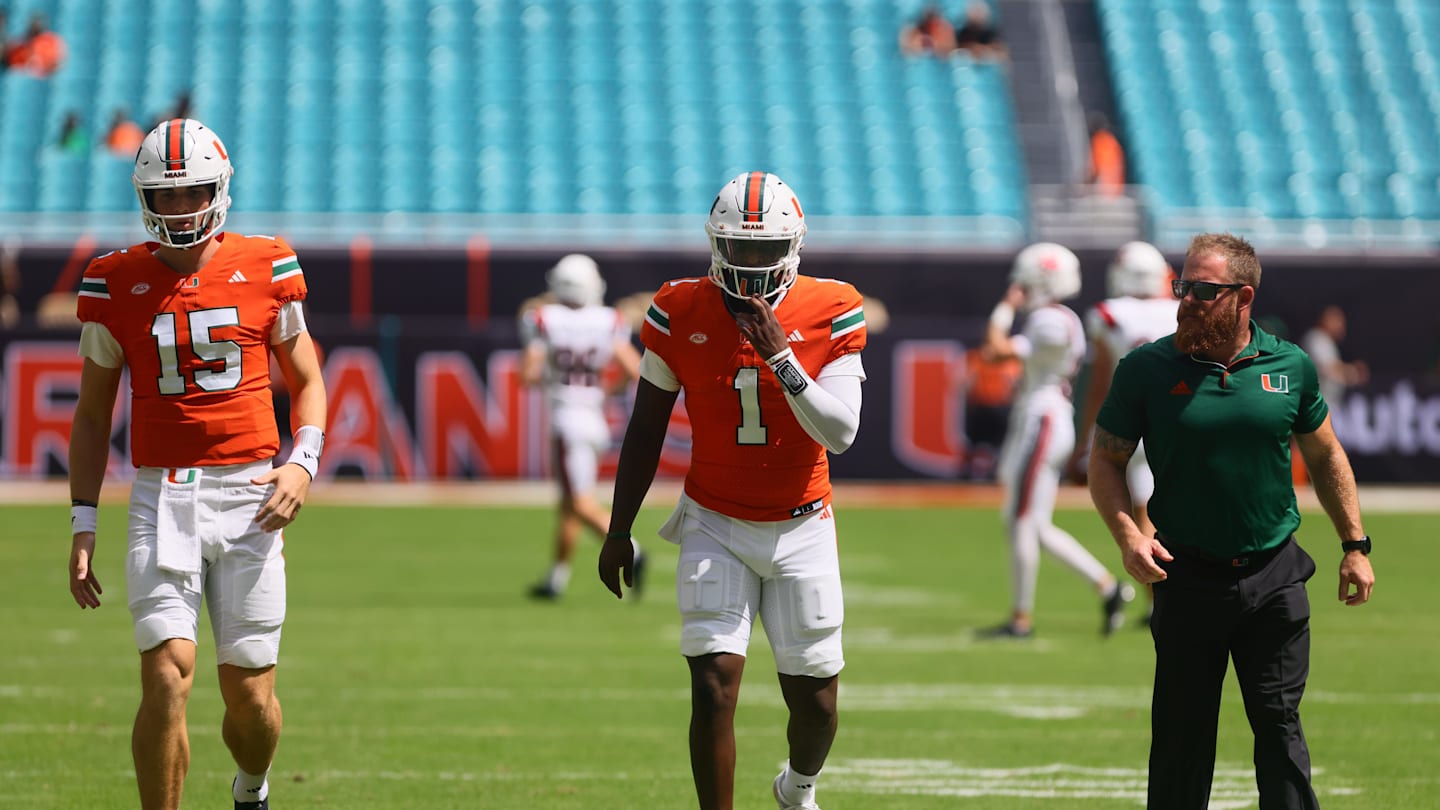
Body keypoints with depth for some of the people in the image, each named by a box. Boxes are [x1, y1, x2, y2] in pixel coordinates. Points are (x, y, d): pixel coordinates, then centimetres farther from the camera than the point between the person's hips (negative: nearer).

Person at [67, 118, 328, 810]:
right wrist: (82, 525, 6)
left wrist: (302, 462, -5)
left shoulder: (266, 270, 3)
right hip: (162, 495, 0)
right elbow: (92, 412, 12)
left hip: (249, 494, 0)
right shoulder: (116, 284, 4)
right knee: (167, 675, -16)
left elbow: (307, 382, 14)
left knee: (250, 693, 2)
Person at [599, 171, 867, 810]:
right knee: (714, 685, -15)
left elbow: (840, 434, -18)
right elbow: (645, 429, 3)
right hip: (716, 525, 0)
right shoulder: (680, 315, -8)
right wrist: (618, 531, 5)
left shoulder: (830, 314, -10)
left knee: (815, 701, 7)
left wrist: (780, 355, -28)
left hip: (801, 528, 1)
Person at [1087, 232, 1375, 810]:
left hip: (1275, 576, 1)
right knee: (1182, 734, 5)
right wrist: (1127, 534, -13)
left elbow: (1326, 458, 13)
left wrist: (1355, 546, 11)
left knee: (1279, 725, 1)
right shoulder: (1147, 368, -4)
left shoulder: (1291, 366, 1)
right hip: (1187, 578, -1)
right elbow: (1106, 461, 3)